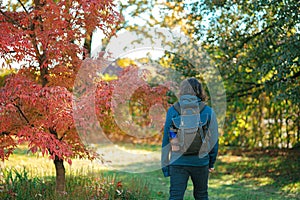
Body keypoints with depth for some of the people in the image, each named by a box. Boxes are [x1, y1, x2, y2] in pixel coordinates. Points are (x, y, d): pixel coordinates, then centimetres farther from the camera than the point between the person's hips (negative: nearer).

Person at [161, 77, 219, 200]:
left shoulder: (173, 111, -4)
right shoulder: (208, 112, -2)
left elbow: (167, 139, -2)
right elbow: (214, 140, 3)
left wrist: (165, 163, 6)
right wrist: (211, 162, 15)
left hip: (178, 162, -1)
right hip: (201, 162, 1)